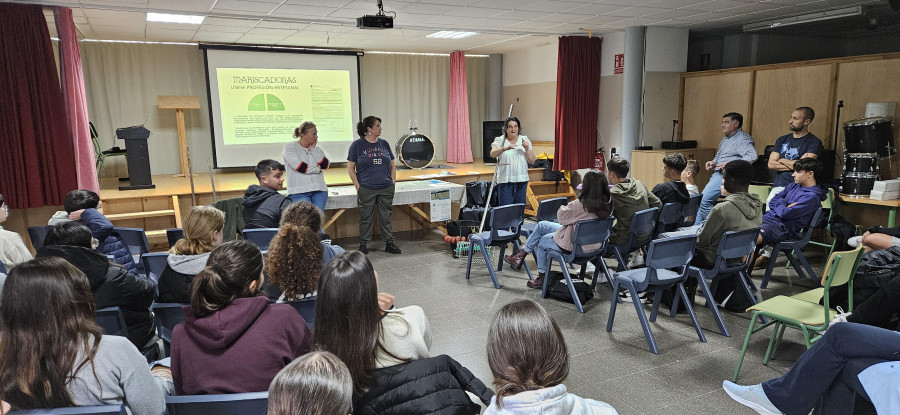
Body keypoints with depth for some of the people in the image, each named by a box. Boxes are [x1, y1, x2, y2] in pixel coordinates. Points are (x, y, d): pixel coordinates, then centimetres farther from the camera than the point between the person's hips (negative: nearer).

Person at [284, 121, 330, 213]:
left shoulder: (316, 149, 15)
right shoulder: (290, 147, 3)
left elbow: (326, 165, 1)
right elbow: (298, 166, -10)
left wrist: (312, 150, 0)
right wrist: (317, 168, 0)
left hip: (319, 191, 4)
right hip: (299, 192, -4)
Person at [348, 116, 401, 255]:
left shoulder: (384, 144, 9)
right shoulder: (357, 145, -3)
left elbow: (392, 165, 17)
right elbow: (350, 168, -2)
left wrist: (393, 180, 5)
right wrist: (358, 186, -8)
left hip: (386, 189, 3)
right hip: (366, 190, -3)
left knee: (386, 217, 9)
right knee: (366, 217, 7)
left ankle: (389, 243, 17)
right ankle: (363, 244, 19)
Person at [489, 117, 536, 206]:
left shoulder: (525, 140, 9)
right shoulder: (500, 140, 1)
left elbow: (532, 161, 6)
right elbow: (492, 154, -19)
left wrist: (527, 149, -11)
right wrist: (505, 148, -35)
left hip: (521, 180, 3)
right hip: (505, 180, -3)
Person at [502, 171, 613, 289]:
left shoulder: (581, 204, -31)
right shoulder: (608, 202, -8)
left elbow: (561, 216, -17)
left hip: (577, 246, -8)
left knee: (541, 242, 22)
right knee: (541, 225, 17)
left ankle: (542, 278, 39)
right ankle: (522, 254, 31)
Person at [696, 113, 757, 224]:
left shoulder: (743, 138, -6)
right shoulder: (725, 139, 23)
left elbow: (752, 156, -21)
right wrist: (713, 161, 12)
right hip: (717, 174, 10)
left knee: (704, 200, -22)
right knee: (702, 200, 5)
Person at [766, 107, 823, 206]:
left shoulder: (814, 142, 3)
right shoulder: (782, 140, 17)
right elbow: (771, 164, 7)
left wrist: (782, 160, 5)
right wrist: (794, 165, -3)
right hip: (778, 187, 4)